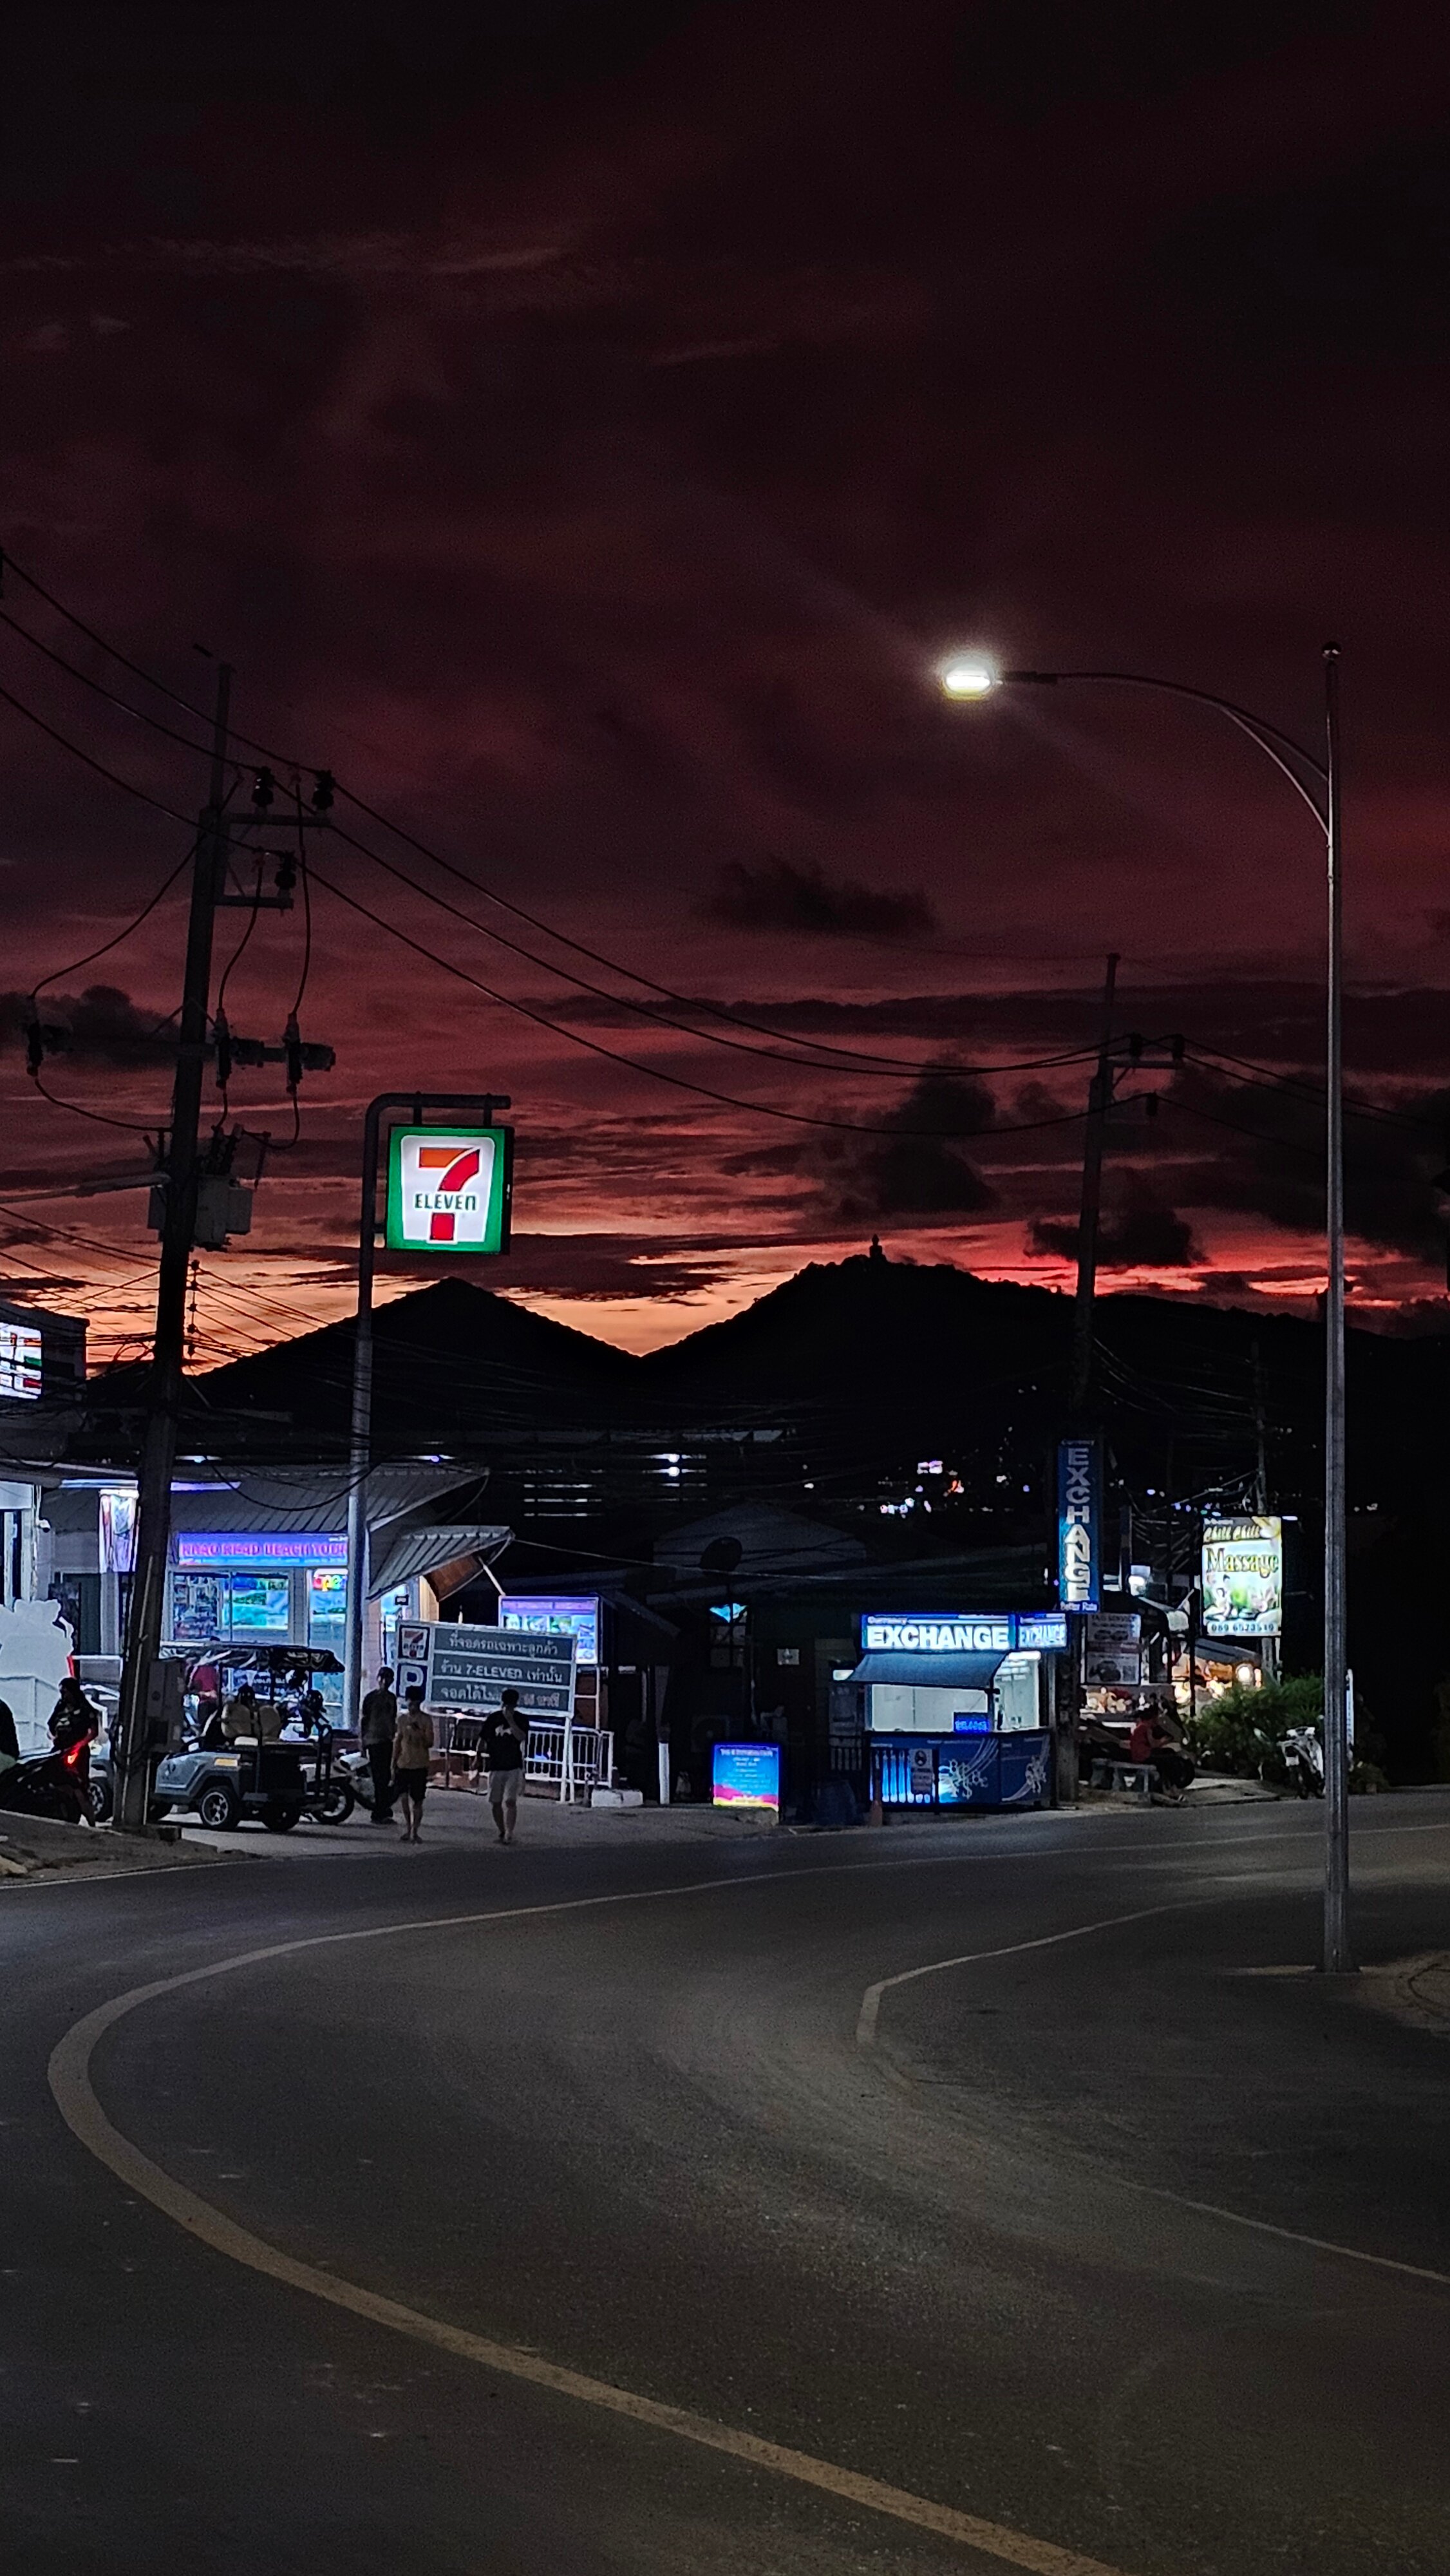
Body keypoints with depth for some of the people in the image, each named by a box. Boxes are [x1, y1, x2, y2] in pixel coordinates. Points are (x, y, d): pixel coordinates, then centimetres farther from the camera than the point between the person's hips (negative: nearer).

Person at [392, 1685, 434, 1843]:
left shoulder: (425, 1720, -4)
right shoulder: (402, 1719, 10)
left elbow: (430, 1743, -8)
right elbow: (397, 1742, 15)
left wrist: (418, 1733, -26)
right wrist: (393, 1765, 12)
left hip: (419, 1766, -3)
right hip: (403, 1764, 3)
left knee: (417, 1801, 0)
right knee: (404, 1797, -4)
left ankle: (415, 1831, 8)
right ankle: (408, 1828, 11)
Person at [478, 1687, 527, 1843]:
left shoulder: (520, 1720, 0)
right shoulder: (493, 1719, 2)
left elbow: (521, 1737, -18)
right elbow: (483, 1740, 7)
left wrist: (510, 1720, -23)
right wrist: (478, 1757, 5)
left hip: (513, 1767, -2)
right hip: (495, 1766, 2)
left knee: (510, 1801, -12)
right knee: (496, 1802, 6)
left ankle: (509, 1833, -14)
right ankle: (501, 1831, 19)